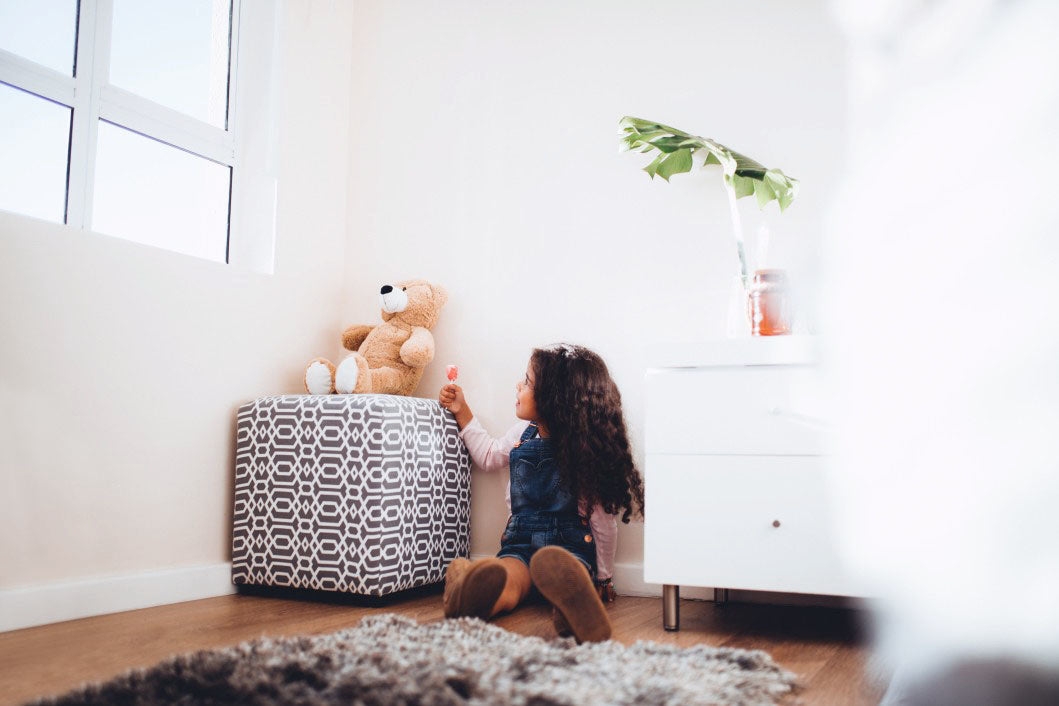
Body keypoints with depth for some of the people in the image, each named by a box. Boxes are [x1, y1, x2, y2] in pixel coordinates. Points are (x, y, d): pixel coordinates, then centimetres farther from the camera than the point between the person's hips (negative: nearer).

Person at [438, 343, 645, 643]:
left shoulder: (585, 449, -7)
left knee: (553, 564, -42)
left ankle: (572, 603, -72)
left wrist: (603, 576, 3)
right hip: (519, 543, 3)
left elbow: (602, 519, -2)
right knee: (504, 587, -34)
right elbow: (489, 457, 32)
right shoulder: (524, 432, 11)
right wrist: (462, 412, 28)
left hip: (570, 545, -3)